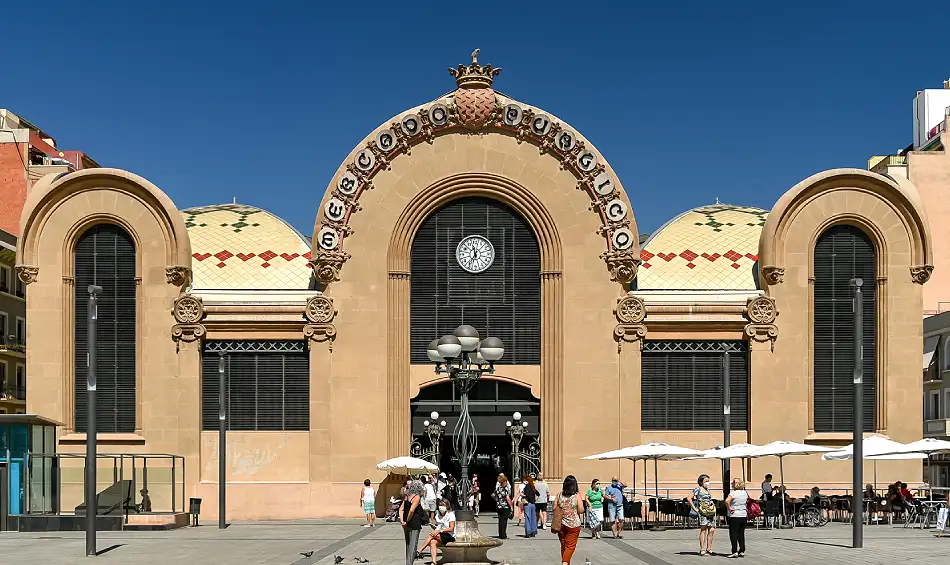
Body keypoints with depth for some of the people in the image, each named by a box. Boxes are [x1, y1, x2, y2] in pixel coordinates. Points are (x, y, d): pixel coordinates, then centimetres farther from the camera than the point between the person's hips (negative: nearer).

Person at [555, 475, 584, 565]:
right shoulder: (577, 496, -11)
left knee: (563, 545, 17)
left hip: (561, 524, 4)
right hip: (573, 524, -3)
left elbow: (554, 507, 2)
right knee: (570, 546, 0)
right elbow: (581, 510, -12)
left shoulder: (559, 495, -2)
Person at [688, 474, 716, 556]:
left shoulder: (707, 490, 19)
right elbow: (689, 498, -11)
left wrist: (714, 507, 13)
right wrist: (695, 508, -12)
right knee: (703, 530, -7)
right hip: (703, 512, -7)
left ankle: (709, 549, 12)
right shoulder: (698, 489, -3)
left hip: (711, 511, 7)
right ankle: (702, 550, -6)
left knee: (712, 530, 4)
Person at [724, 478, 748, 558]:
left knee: (733, 534, -1)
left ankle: (735, 552, -4)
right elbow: (748, 501, 25)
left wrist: (729, 508, -17)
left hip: (734, 516, -6)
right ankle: (742, 551, 13)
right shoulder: (745, 493, 7)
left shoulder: (733, 493, -14)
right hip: (744, 515, 6)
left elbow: (727, 501, -30)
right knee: (741, 534, 12)